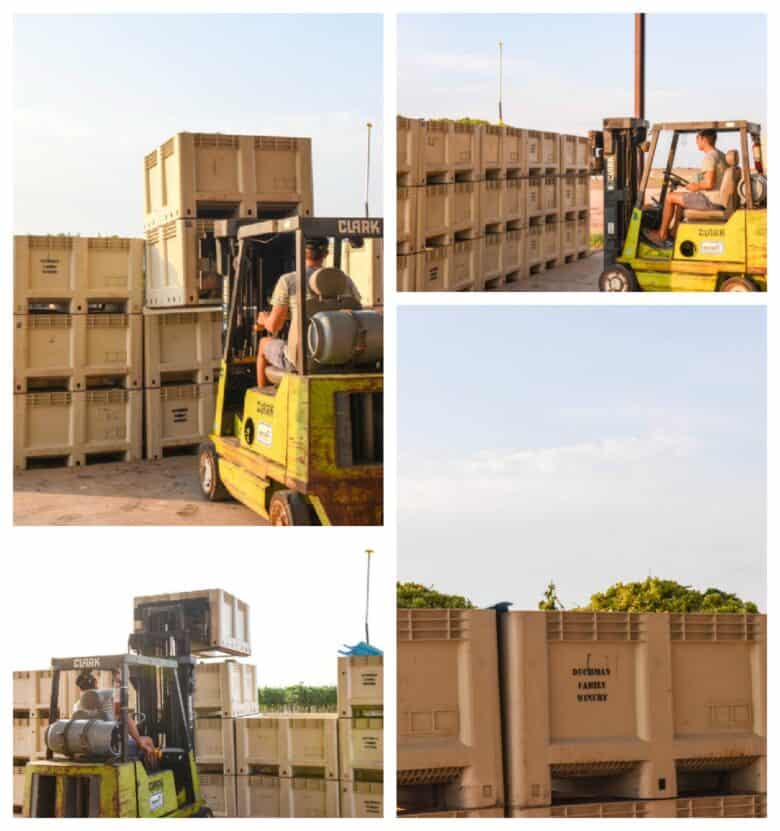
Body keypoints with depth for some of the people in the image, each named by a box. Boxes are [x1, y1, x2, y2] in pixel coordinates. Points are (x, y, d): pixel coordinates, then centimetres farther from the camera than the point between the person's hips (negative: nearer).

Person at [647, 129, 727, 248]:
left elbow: (709, 183, -25)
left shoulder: (709, 157, -17)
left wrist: (697, 187, -6)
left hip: (710, 201, -10)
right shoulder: (721, 155, 15)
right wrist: (697, 185, 16)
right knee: (679, 198, 25)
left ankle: (662, 235, 11)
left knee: (670, 197, -1)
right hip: (717, 200, 10)